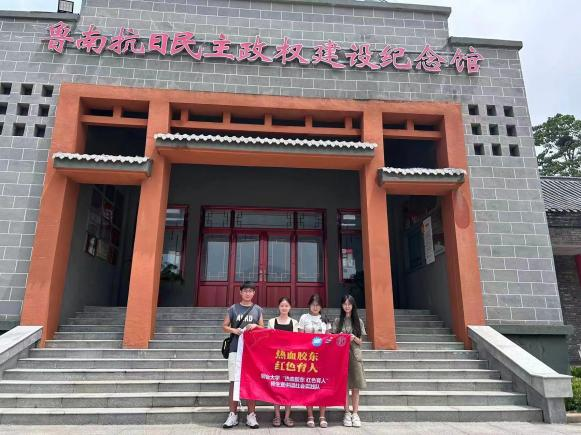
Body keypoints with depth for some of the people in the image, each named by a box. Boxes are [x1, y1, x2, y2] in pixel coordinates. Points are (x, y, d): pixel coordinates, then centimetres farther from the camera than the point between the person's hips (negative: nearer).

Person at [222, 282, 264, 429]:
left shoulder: (258, 310, 7)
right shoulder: (233, 309, 4)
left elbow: (263, 329, 11)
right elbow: (224, 326, 7)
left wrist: (255, 326, -10)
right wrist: (234, 330, -12)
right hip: (235, 350, 0)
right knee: (234, 382, 1)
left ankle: (251, 415, 12)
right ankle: (233, 415, 11)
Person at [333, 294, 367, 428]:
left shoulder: (358, 322, 7)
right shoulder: (337, 321, 5)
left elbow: (360, 342, 8)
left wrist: (354, 338, -12)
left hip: (355, 355, 1)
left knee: (355, 386, 1)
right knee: (345, 386, 1)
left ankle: (355, 414, 10)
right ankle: (347, 413, 11)